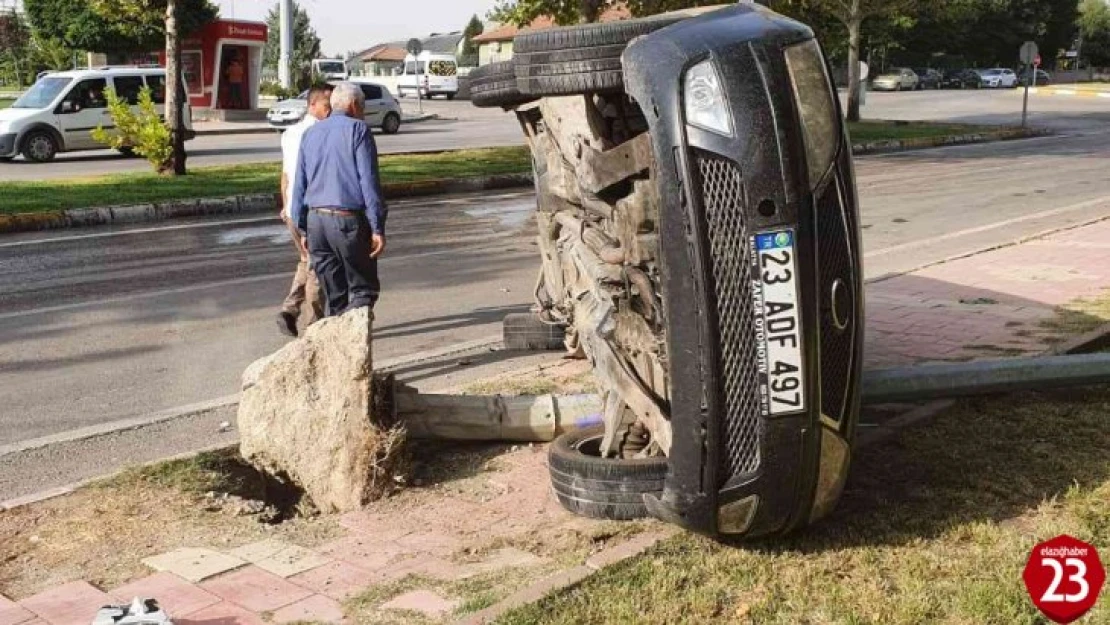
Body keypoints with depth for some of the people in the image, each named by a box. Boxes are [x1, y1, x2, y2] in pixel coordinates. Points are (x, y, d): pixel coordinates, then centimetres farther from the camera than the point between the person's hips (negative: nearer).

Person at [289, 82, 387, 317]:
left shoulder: (310, 133, 15)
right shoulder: (357, 130, -3)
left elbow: (299, 185, 15)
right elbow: (368, 181, -10)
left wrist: (303, 230, 19)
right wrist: (378, 228, -10)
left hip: (315, 219, 6)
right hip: (348, 219, -5)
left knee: (334, 295, 13)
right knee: (364, 289, 3)